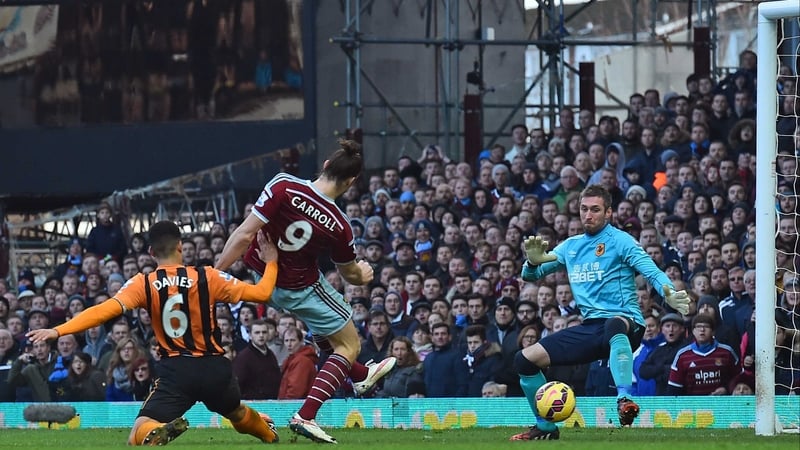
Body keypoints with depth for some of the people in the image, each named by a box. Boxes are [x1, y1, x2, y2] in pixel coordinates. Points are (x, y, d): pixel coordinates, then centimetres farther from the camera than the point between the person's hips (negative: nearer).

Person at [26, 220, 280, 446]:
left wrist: (57, 331, -19)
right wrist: (271, 262, 19)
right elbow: (261, 293, -1)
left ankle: (160, 432, -38)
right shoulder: (207, 278, -2)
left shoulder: (143, 285, -4)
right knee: (238, 414, 35)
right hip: (214, 368, 3)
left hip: (176, 371, -3)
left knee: (139, 436, -6)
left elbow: (105, 310, -16)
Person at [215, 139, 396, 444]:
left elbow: (244, 236, -27)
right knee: (349, 344, 12)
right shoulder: (340, 227, -22)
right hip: (301, 287, -4)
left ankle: (359, 375, 51)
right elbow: (350, 274, -1)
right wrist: (363, 276, 23)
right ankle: (305, 417, -3)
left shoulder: (283, 187, -26)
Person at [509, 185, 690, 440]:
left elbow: (651, 271, -14)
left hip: (624, 324, -6)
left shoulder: (619, 240, -2)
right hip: (590, 329, 6)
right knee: (525, 360, -1)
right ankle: (545, 427, 15)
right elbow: (531, 275, 17)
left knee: (614, 325, -44)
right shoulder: (570, 246, 16)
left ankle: (624, 400, -57)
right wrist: (533, 262, -9)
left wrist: (668, 293, -36)